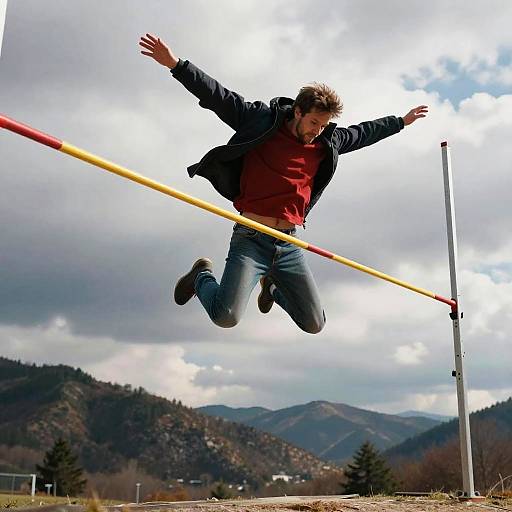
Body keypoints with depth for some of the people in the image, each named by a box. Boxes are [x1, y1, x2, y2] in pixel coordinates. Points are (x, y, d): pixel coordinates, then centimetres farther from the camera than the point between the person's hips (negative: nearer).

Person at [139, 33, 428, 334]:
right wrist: (176, 64, -18)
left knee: (314, 325, 8)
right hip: (251, 239, -5)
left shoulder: (326, 143, 11)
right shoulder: (262, 123, -3)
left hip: (289, 245, 5)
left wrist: (401, 122, 38)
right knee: (226, 317, -20)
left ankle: (272, 286, 37)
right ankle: (202, 276, 14)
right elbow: (219, 97, -9)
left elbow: (363, 133, 28)